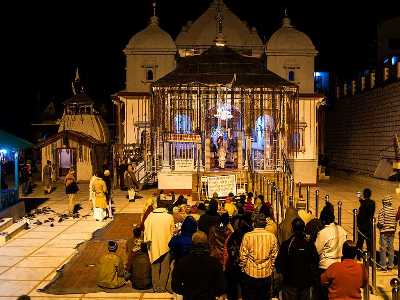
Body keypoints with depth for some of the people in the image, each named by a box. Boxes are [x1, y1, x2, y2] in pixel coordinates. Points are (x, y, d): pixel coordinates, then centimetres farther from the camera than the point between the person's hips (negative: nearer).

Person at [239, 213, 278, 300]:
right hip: (266, 274, 2)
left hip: (250, 273, -2)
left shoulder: (247, 236, -15)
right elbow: (274, 256, 1)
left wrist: (243, 268, 8)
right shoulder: (272, 236, -8)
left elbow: (243, 255, -8)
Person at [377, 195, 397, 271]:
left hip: (384, 231, -5)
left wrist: (377, 225, 5)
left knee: (383, 249, -1)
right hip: (392, 231, 5)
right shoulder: (394, 210, 3)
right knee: (391, 248, 10)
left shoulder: (382, 210, -11)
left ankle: (383, 266, -1)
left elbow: (381, 223, -15)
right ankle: (390, 265, 15)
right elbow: (396, 222, 6)